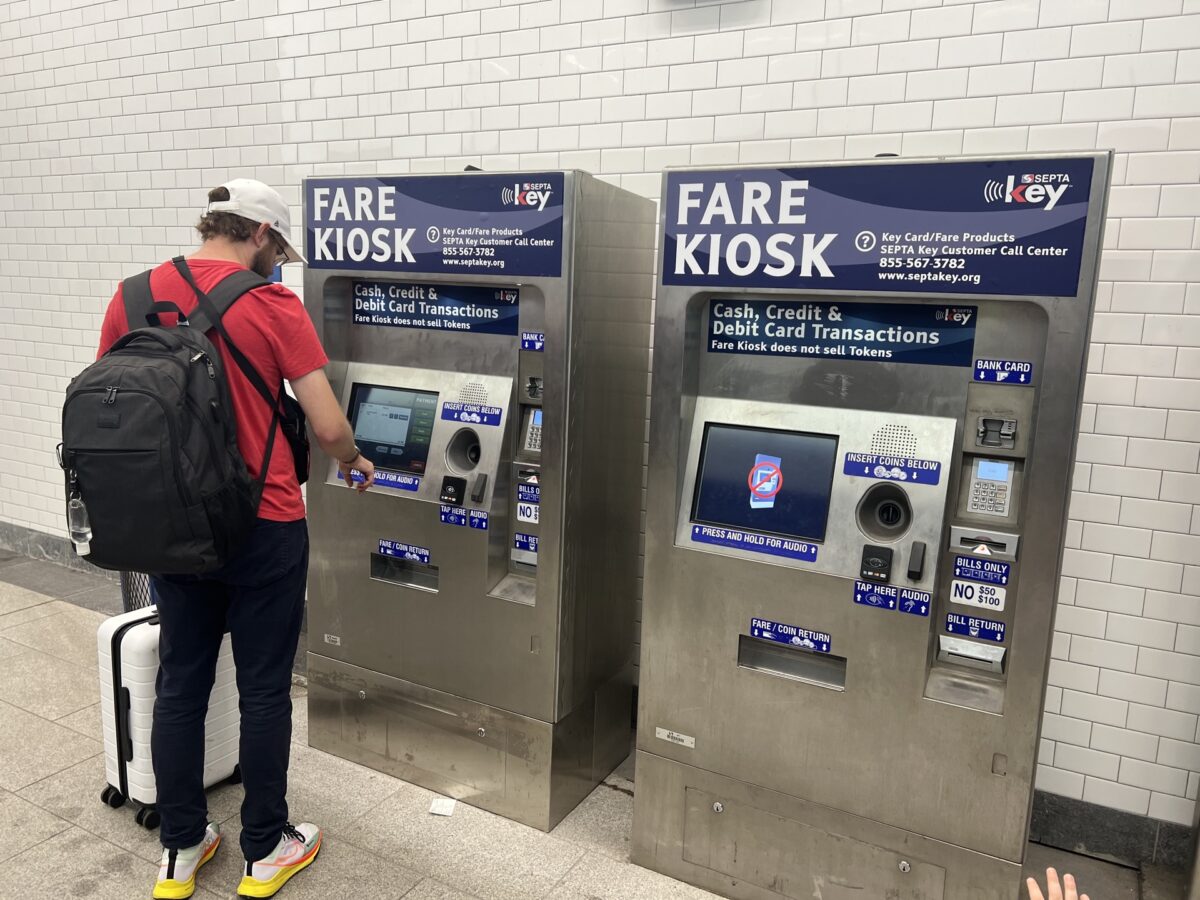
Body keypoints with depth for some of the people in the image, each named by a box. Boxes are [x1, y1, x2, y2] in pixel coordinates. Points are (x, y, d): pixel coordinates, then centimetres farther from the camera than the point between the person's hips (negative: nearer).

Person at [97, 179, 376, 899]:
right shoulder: (273, 306, -13)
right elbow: (329, 427, -14)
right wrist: (356, 466, 7)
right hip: (264, 532, -4)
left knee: (180, 686, 16)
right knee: (265, 692, 10)